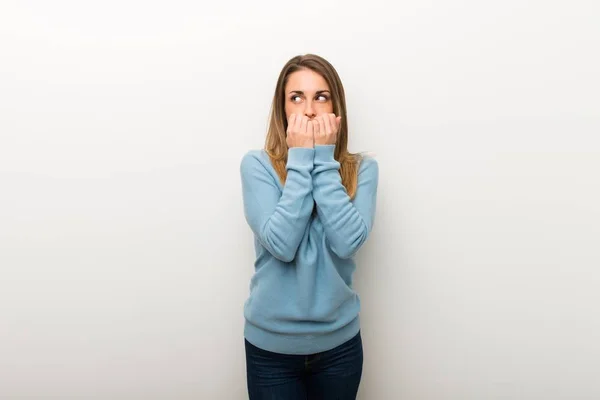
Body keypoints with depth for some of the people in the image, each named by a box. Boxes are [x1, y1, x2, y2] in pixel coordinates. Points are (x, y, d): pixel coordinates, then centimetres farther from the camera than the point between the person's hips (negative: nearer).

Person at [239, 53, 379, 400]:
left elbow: (348, 242, -20)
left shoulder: (362, 168, -5)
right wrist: (301, 159, -19)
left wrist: (324, 159, -17)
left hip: (339, 341, 2)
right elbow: (281, 243, -22)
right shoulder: (257, 165, -10)